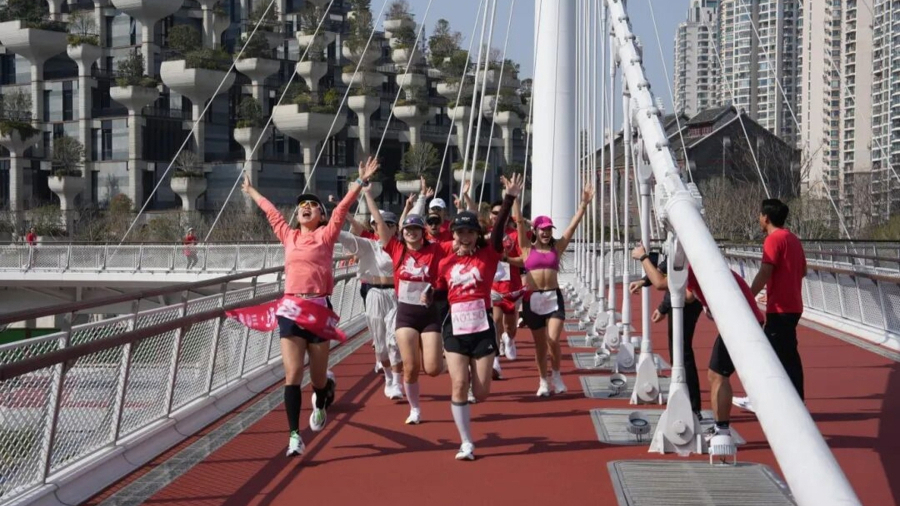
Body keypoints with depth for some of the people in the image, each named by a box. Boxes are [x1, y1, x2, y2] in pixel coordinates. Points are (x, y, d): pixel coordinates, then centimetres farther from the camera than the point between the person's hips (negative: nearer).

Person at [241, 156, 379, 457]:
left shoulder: (326, 235, 4)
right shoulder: (289, 236, 13)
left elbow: (342, 209, -5)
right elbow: (271, 212, 26)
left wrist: (361, 182, -13)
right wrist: (251, 191, 39)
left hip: (319, 309, -2)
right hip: (290, 310, 2)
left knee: (317, 376, 8)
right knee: (292, 374, -8)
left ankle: (321, 401, 44)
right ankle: (294, 436, -8)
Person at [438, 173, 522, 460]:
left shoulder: (488, 255, -2)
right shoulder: (445, 259, 4)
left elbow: (499, 228, -16)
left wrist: (510, 199, -26)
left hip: (483, 328, -1)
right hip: (455, 328, 1)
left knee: (481, 393, 1)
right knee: (459, 385, -10)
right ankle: (466, 444, 0)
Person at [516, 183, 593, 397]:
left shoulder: (557, 247, 8)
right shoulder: (528, 248, 4)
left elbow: (573, 225, 3)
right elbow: (519, 221, -3)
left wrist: (584, 204, -3)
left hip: (554, 297, 0)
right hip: (532, 298, 0)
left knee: (553, 340, -11)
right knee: (540, 343, 8)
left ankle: (556, 375, 12)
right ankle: (543, 381, 23)